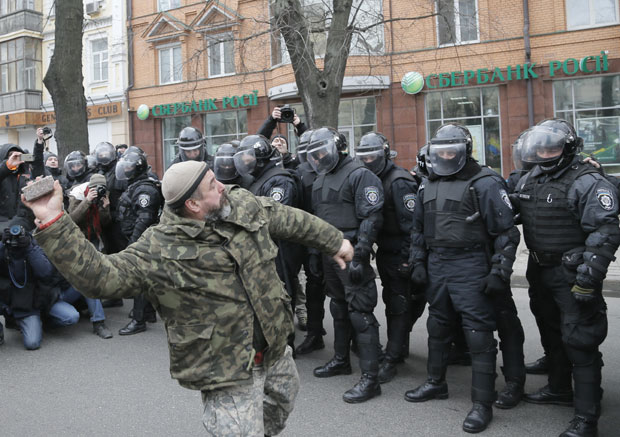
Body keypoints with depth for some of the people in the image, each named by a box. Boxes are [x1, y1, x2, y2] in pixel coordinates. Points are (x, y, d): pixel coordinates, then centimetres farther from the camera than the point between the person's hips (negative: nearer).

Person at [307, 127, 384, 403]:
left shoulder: (359, 175, -11)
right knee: (339, 308, 19)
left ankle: (370, 378, -3)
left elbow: (371, 218, -17)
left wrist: (359, 257, -22)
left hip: (350, 253, -9)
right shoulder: (320, 179, 17)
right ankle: (341, 360, 35)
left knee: (360, 313, -8)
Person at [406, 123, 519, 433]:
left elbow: (505, 232, -10)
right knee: (437, 327, 19)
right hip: (436, 265, 7)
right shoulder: (428, 186, 12)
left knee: (479, 334, -4)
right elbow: (418, 229, 20)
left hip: (470, 267, -7)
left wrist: (499, 272, -13)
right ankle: (436, 383, 37)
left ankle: (482, 404, 6)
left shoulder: (485, 183, -9)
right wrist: (418, 263, 12)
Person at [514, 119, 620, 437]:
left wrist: (589, 275, -26)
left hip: (572, 275, -8)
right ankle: (559, 389, 40)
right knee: (551, 333, 21)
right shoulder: (528, 181, 9)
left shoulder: (587, 183, -14)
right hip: (540, 272, 8)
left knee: (579, 341, -7)